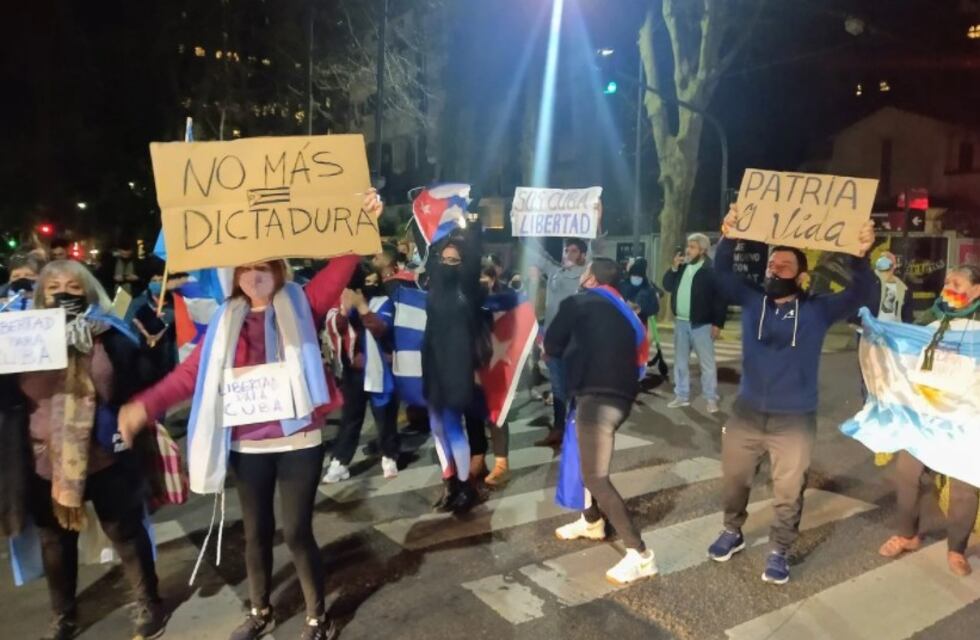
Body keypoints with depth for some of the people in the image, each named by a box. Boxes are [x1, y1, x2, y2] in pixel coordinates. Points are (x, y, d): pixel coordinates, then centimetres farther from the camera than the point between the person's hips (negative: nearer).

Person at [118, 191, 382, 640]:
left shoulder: (300, 306, -1)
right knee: (256, 532, 17)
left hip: (298, 441, -3)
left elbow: (339, 268, -13)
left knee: (297, 531, 2)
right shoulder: (226, 321, 6)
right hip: (247, 446, 3)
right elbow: (192, 372, 2)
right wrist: (145, 404, -7)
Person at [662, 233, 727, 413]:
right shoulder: (682, 266, 8)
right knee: (680, 361, 12)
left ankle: (711, 399, 7)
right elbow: (667, 285, 9)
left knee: (707, 363, 0)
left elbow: (720, 298, -13)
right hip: (681, 322, 7)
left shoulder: (711, 270, -11)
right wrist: (674, 268, -6)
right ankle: (682, 396, 22)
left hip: (701, 324, -6)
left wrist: (718, 323, -15)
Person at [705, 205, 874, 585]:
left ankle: (778, 552, 26)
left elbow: (857, 295, -13)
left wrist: (861, 257, -30)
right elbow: (722, 276, -5)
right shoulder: (752, 301, 1)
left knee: (788, 491, 7)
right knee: (733, 479, 15)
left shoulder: (817, 310, -3)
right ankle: (732, 533, 38)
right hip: (746, 413, 2)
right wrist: (728, 239, -21)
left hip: (795, 420, -2)